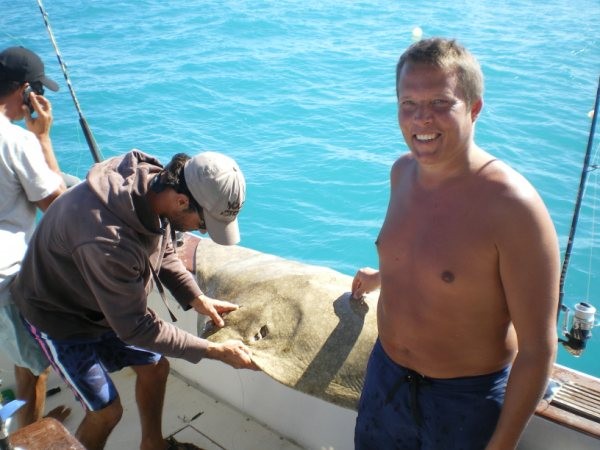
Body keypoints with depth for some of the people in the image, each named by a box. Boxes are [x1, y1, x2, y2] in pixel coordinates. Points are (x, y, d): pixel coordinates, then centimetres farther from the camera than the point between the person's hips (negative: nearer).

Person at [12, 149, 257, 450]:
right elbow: (135, 327, -31)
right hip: (61, 315, -7)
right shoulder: (108, 241, -43)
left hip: (110, 305, 7)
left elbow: (164, 252, -1)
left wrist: (196, 298, -13)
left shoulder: (154, 181, -21)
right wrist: (214, 351, -26)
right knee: (106, 410, -2)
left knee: (155, 367, 14)